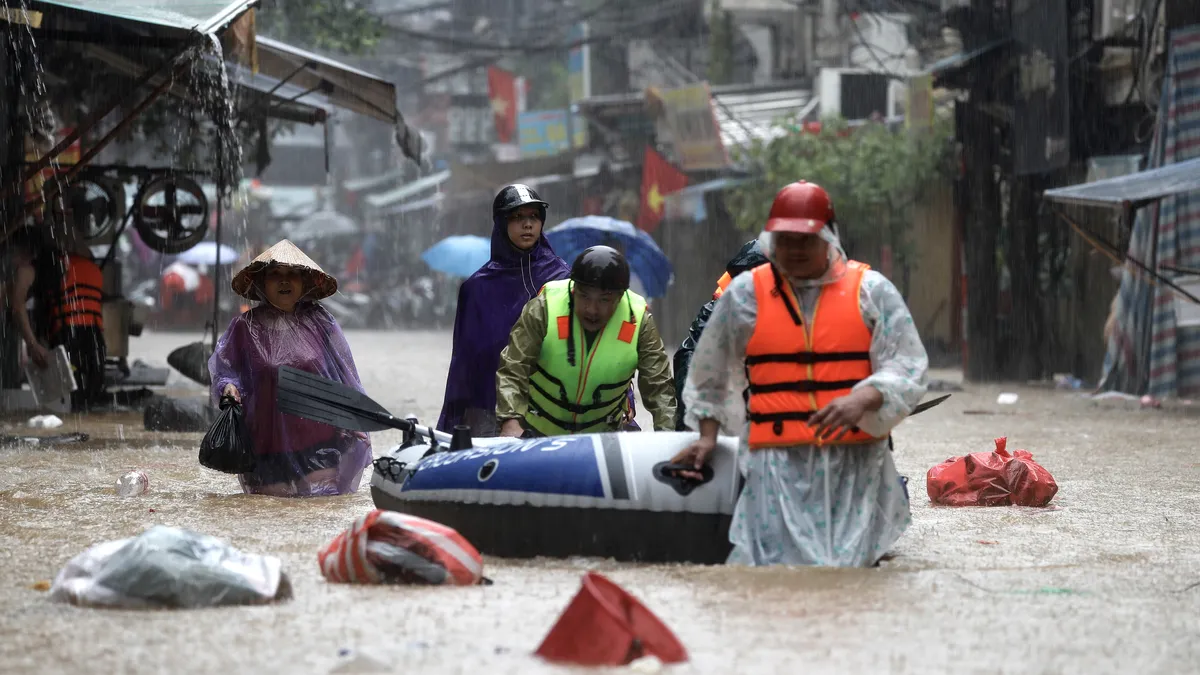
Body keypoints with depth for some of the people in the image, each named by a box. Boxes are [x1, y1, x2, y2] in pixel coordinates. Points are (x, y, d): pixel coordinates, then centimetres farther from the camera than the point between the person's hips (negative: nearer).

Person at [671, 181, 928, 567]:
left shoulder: (870, 290, 6)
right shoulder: (745, 295, 10)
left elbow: (907, 370, 0)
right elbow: (709, 374, 23)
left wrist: (862, 399, -18)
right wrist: (708, 436, 19)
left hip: (856, 460, 0)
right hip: (779, 463, 0)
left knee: (849, 563, -9)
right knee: (780, 562, -15)